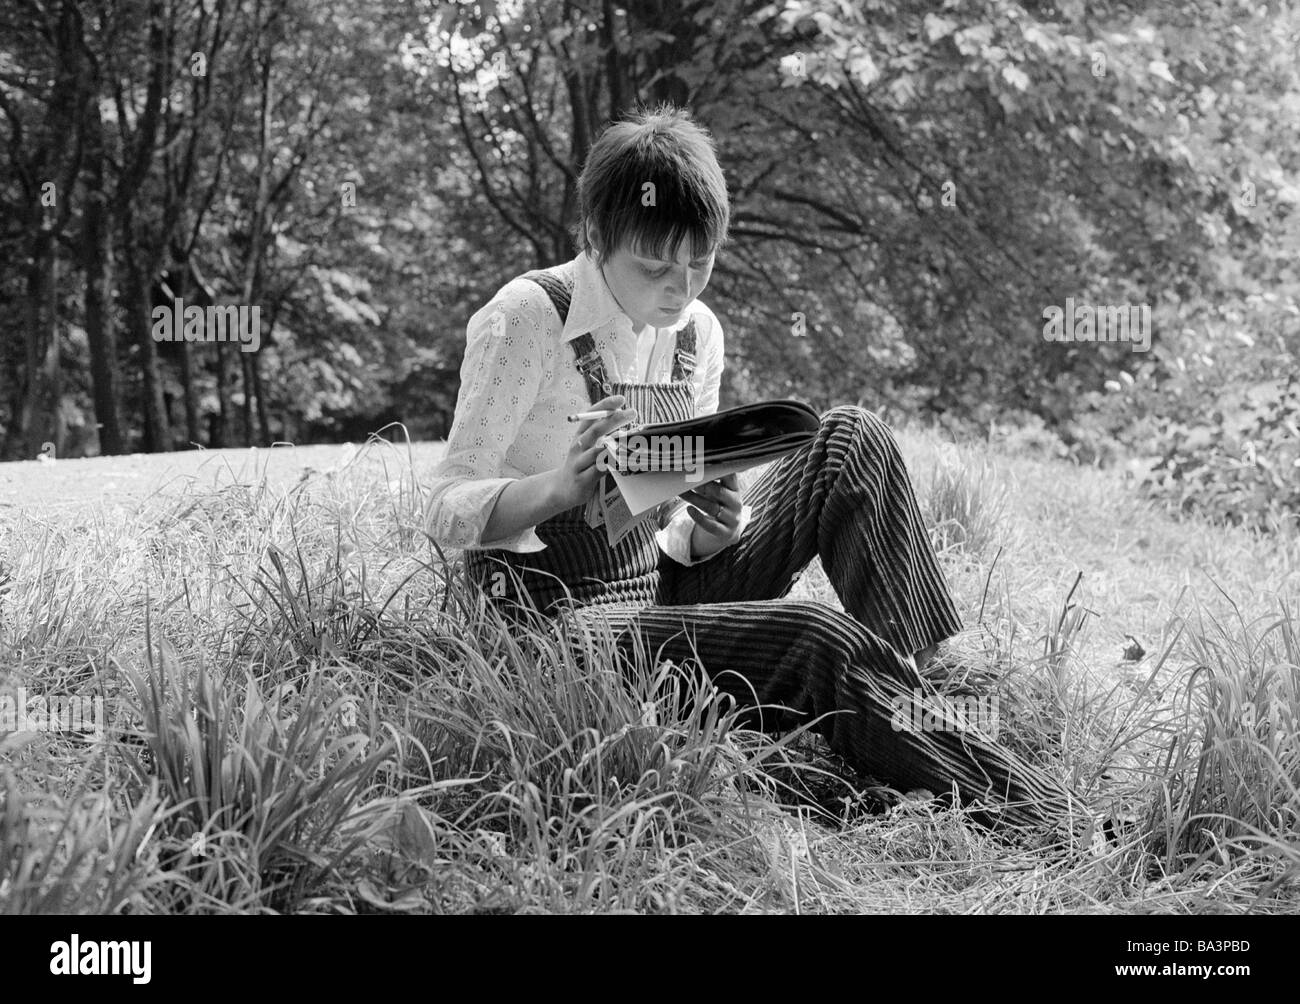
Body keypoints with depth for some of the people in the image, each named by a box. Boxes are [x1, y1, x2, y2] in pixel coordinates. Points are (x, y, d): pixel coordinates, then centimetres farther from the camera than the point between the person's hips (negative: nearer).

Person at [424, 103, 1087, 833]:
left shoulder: (697, 334, 6)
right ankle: (1042, 819, -20)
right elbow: (449, 511, -13)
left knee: (850, 442, -9)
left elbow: (679, 542, 10)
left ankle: (936, 687, -16)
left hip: (665, 597, 7)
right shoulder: (526, 320, -14)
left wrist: (715, 529, -15)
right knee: (821, 643, -29)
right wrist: (561, 486, -33)